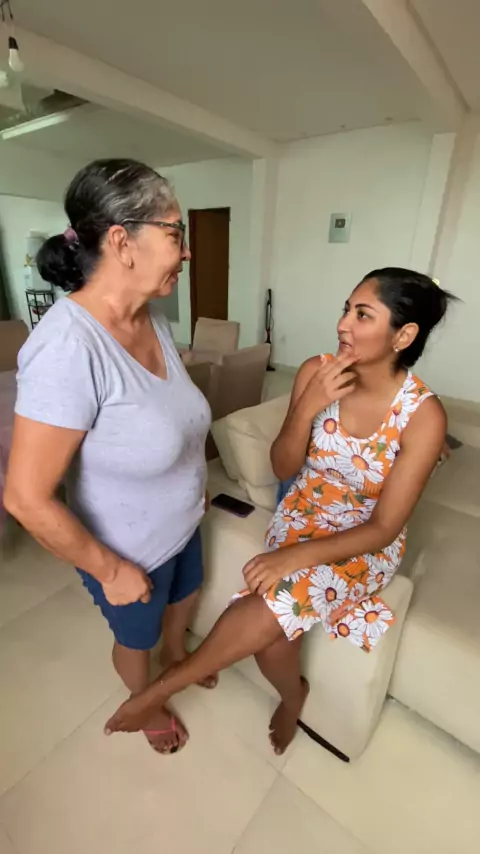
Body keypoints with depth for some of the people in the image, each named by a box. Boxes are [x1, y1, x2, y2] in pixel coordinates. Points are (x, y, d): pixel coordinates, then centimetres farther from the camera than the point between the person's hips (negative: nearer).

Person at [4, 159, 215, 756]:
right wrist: (111, 569, -17)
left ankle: (177, 654, 69)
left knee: (184, 598, 34)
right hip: (127, 551, -6)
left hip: (181, 526, 7)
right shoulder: (68, 346, -34)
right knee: (135, 637, 27)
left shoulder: (153, 321, -9)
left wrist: (197, 482, 11)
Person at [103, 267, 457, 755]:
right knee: (273, 635, -16)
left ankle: (161, 689, 5)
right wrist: (308, 408, -27)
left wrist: (297, 556, -30)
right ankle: (293, 695, 25)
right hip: (301, 517, 3)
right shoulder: (315, 372, -12)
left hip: (365, 544, -2)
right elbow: (283, 469, -9)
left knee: (268, 610, -26)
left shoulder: (424, 415, -20)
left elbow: (383, 527, -18)